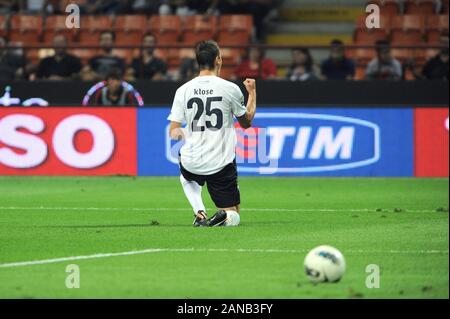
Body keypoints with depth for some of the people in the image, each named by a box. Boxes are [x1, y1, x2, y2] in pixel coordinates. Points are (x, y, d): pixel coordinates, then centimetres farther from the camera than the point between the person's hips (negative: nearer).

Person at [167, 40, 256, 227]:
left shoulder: (183, 90, -2)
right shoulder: (230, 88, -6)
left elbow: (174, 133, -2)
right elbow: (246, 122, 11)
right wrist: (252, 92, 24)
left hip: (191, 163, 1)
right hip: (222, 165, -1)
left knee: (186, 177, 39)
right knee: (233, 217, 15)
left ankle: (200, 213, 12)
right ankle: (224, 215, -22)